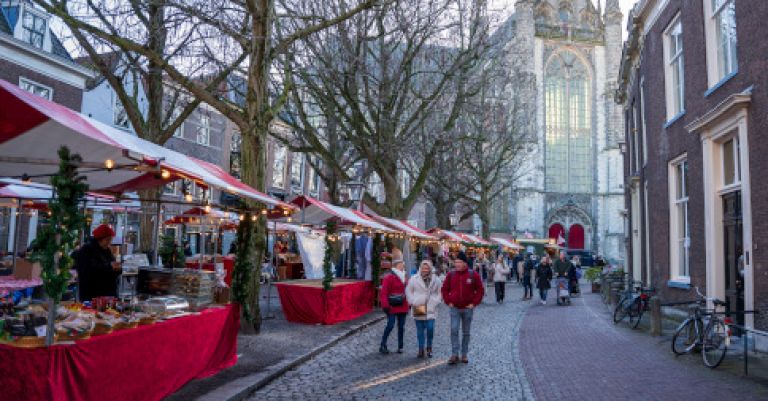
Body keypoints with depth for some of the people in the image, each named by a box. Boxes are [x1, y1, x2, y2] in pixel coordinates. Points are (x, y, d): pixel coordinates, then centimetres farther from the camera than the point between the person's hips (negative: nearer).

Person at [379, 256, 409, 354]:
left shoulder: (404, 278, 13)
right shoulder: (389, 277, -9)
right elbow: (384, 293, -14)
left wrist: (407, 305, 14)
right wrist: (385, 306, -19)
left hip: (403, 307, 7)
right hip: (392, 307, -7)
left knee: (401, 327, 10)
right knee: (390, 325, -7)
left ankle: (400, 347, 18)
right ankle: (383, 345, 5)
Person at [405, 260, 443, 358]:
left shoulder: (436, 280, 3)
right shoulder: (414, 279, 0)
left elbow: (440, 293, 11)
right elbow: (408, 292, 5)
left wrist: (435, 302, -1)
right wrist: (413, 303, -3)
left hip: (431, 309, 0)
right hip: (418, 309, 0)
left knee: (430, 328, -9)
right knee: (420, 330, 6)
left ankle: (429, 347, 13)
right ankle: (421, 350, 17)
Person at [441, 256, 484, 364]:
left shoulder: (473, 275, -5)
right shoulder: (451, 274, -1)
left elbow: (480, 290, 0)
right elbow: (445, 289, 8)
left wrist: (474, 303, -6)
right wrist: (448, 302, -1)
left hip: (467, 308, 0)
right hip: (455, 308, 0)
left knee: (466, 332, 10)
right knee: (454, 331, -9)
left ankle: (464, 355, 20)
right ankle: (454, 355, -2)